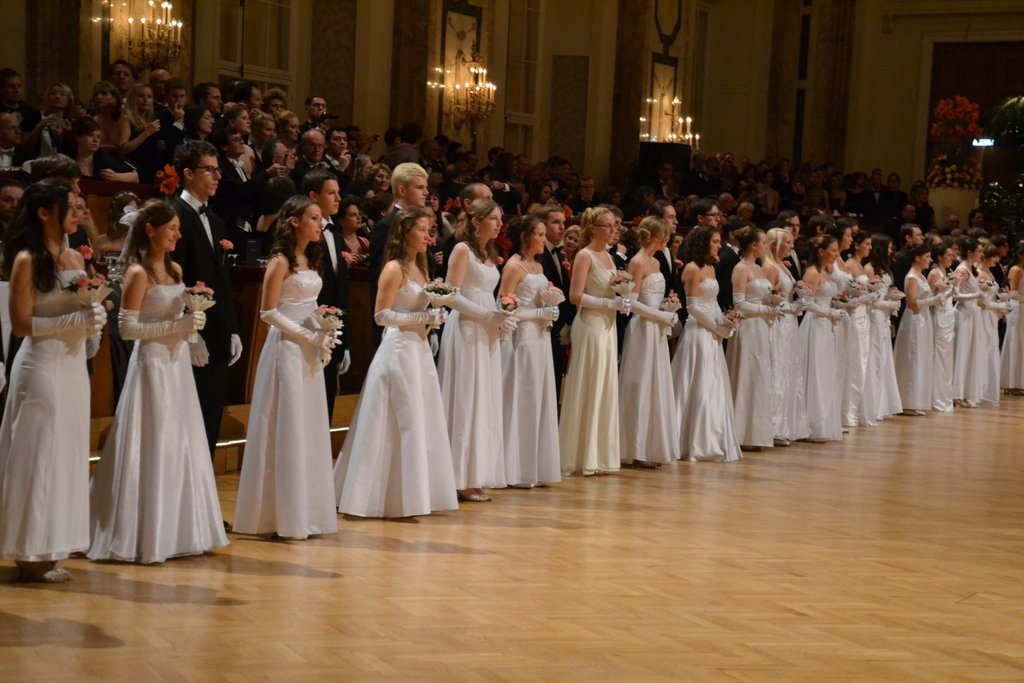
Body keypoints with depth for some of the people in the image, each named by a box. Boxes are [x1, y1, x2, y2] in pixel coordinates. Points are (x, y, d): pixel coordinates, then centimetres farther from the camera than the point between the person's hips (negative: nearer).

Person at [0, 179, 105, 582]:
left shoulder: (76, 258, 11)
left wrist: (95, 316, 0)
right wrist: (76, 320, -18)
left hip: (74, 365, 7)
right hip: (42, 366, -7)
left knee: (67, 456, 9)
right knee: (39, 457, -2)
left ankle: (50, 548, 17)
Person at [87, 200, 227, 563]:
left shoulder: (175, 269, 11)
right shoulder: (138, 273, -10)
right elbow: (127, 328, -15)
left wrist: (192, 324, 0)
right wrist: (176, 326, -18)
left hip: (178, 364, 7)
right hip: (152, 365, -7)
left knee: (181, 447, 9)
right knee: (153, 449, -4)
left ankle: (177, 530, 17)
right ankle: (146, 536, 5)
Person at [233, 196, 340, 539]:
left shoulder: (310, 259, 13)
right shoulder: (281, 261, -10)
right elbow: (268, 312, -15)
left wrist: (325, 334, 0)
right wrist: (310, 336, -15)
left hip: (309, 354, 8)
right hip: (286, 349, -8)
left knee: (309, 430, 9)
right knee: (286, 431, -4)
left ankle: (305, 512, 15)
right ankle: (282, 515, 3)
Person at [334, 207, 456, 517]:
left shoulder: (419, 268, 15)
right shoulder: (394, 269, -10)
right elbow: (382, 315, -15)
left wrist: (432, 317, 4)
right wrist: (422, 318, -16)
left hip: (419, 349, 9)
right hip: (397, 349, -9)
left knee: (420, 421, 9)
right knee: (400, 422, -6)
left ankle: (412, 492, 15)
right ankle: (389, 497, 1)